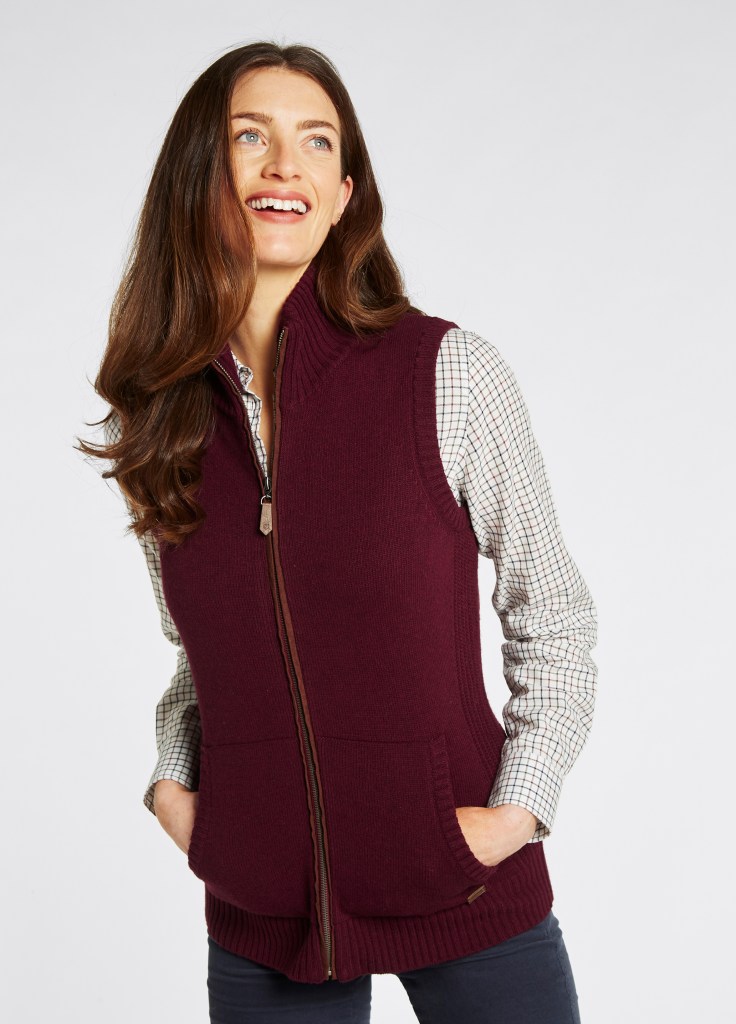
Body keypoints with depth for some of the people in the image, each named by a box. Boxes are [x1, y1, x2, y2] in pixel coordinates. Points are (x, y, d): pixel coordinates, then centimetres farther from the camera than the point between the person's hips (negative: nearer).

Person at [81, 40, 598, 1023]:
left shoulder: (451, 374, -9)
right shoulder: (165, 412, 1)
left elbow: (555, 620, -1)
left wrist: (519, 807, -9)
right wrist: (172, 779, -1)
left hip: (465, 901, -2)